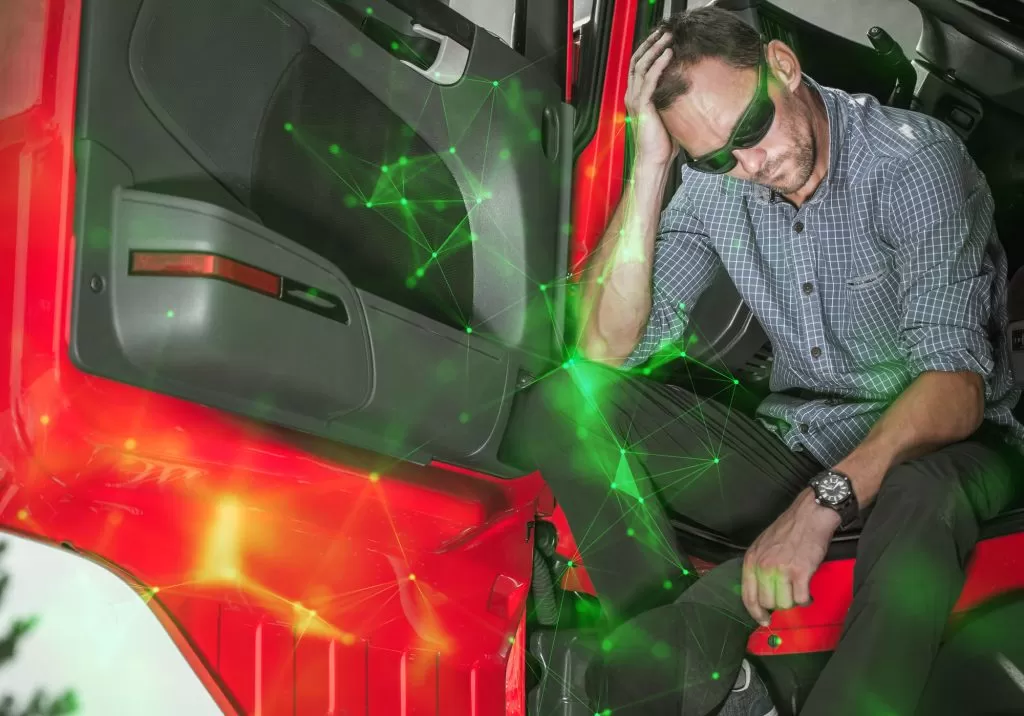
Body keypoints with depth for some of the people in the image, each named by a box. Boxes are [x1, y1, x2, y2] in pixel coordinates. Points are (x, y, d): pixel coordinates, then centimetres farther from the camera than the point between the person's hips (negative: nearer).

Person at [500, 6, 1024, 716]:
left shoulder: (914, 160, -18)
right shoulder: (712, 184, -1)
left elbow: (956, 382, -28)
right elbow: (607, 347, -8)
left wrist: (822, 502, -42)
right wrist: (650, 165, -15)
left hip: (932, 445, -5)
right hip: (793, 445, 5)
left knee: (921, 497, -43)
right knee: (562, 402, -13)